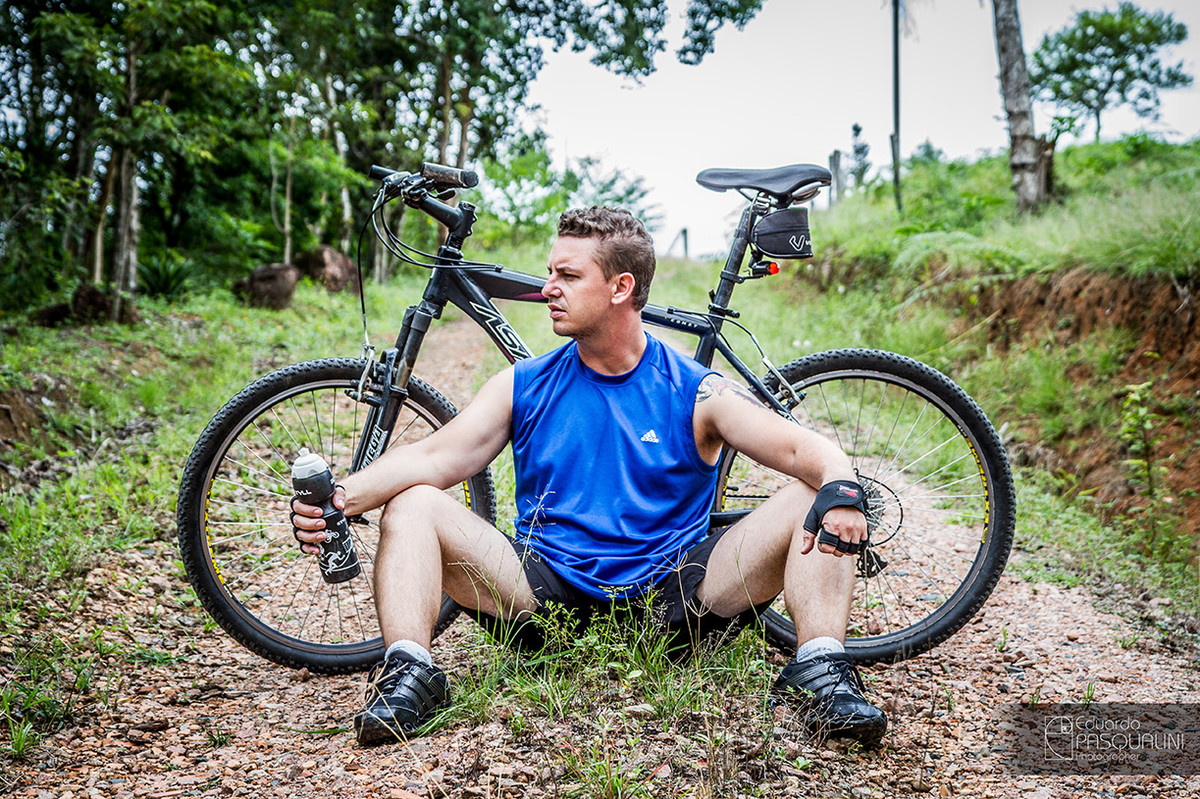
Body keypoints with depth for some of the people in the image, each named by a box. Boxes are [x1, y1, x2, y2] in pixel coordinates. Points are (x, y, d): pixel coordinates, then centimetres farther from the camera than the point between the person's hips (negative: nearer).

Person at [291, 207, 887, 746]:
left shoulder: (697, 393, 1)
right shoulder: (524, 387, 7)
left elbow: (806, 449, -9)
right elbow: (433, 459, -3)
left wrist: (839, 488, -33)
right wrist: (340, 498, -21)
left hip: (673, 594, -1)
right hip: (549, 592, 2)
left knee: (813, 505, -18)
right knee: (413, 505, -15)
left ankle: (820, 669, -26)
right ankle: (409, 671, -26)